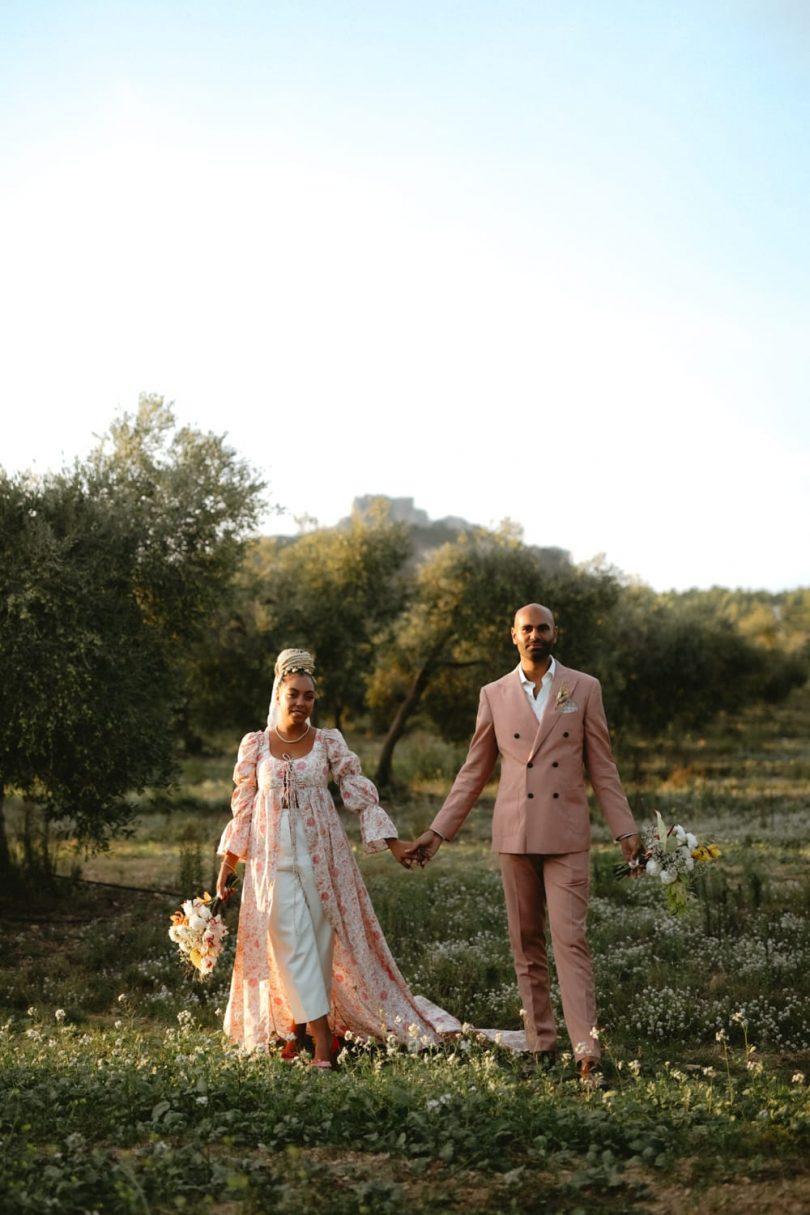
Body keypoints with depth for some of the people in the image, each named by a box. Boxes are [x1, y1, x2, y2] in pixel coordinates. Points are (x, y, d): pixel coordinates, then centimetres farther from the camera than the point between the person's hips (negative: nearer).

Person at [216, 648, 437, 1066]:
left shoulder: (329, 742, 1)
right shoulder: (254, 745, 3)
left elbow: (360, 795, 0)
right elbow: (243, 809, 7)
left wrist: (393, 844, -7)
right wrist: (226, 868, 6)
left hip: (322, 853, 0)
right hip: (274, 856, 0)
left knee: (321, 939, 3)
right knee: (291, 941, -5)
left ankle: (297, 1022, 19)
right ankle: (321, 1035, -1)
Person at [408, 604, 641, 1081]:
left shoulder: (584, 689, 4)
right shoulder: (495, 695, 8)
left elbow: (603, 768, 5)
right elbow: (474, 772, 12)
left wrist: (626, 831, -1)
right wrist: (438, 831, 7)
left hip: (566, 835, -2)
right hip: (515, 834, 2)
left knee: (571, 939, -10)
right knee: (526, 944, 6)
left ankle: (588, 1050, -12)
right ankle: (542, 1045, 14)